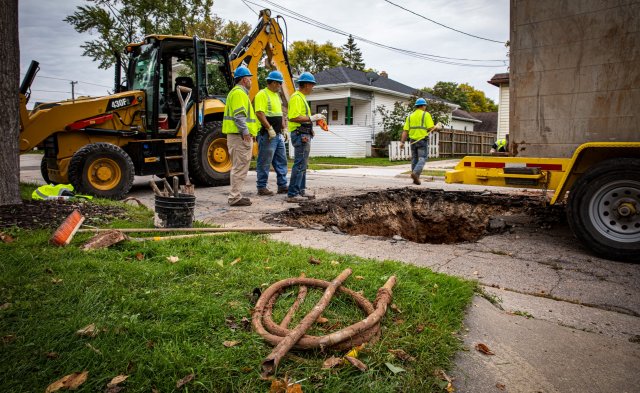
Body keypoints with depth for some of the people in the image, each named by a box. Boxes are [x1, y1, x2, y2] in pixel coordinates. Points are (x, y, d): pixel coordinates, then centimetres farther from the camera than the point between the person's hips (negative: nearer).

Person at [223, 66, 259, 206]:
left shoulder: (239, 92, 24)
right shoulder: (239, 92, -10)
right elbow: (239, 115, -21)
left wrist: (247, 132, 24)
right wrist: (245, 131, -27)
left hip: (241, 136, 11)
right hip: (240, 136, -11)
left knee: (239, 167, 15)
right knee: (240, 167, -9)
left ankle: (236, 196, 22)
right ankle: (235, 198, -6)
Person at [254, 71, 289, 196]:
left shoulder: (276, 96, 19)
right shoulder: (262, 94, -9)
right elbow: (260, 113, -19)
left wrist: (284, 130, 17)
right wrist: (270, 129, -22)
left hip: (278, 134, 9)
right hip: (267, 134, -9)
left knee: (281, 161, 11)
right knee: (264, 162, -3)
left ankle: (282, 186, 18)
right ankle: (262, 187, 5)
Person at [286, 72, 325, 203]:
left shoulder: (301, 97, 19)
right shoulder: (296, 97, -13)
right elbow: (294, 117, -24)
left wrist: (314, 118, 13)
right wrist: (311, 118, -19)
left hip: (304, 135, 11)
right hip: (300, 135, -11)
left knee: (302, 165, 15)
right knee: (299, 165, -10)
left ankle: (301, 191, 24)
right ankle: (292, 194, -8)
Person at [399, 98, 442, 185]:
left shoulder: (410, 116, 12)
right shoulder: (426, 114, -2)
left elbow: (405, 130, 5)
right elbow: (431, 128, -10)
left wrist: (402, 142, 3)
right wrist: (437, 127, 10)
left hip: (413, 140, 5)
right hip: (423, 140, -5)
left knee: (414, 159, 12)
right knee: (422, 159, -4)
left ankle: (416, 178, 14)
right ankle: (415, 173, -26)